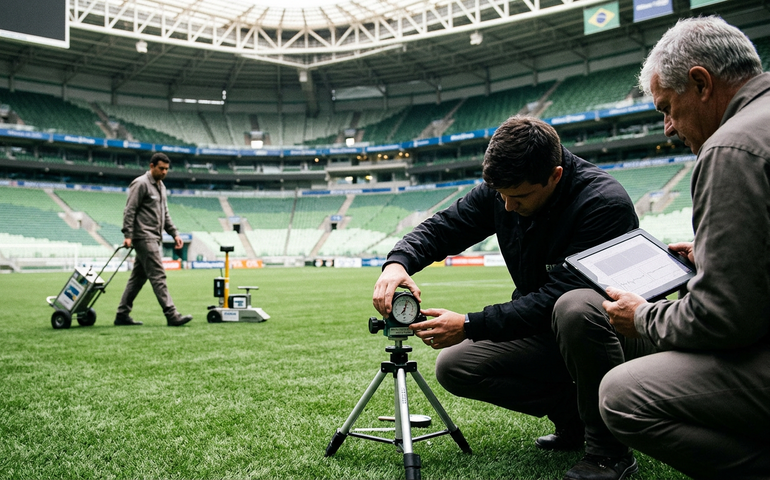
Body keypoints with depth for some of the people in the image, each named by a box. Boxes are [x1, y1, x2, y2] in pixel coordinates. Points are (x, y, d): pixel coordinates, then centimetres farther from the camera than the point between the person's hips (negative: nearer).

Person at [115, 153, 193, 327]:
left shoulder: (161, 186, 20)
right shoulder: (141, 184, -8)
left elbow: (165, 214, 24)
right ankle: (171, 315, -14)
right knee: (158, 275, -12)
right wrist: (128, 235, -19)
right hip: (144, 237, -9)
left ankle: (122, 315, 17)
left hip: (154, 238, 9)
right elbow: (129, 211, -13)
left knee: (138, 277, 11)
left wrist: (174, 233, 16)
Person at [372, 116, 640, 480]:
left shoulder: (606, 203, -29)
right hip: (542, 331, 6)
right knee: (452, 368, -7)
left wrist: (469, 326, -35)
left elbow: (557, 298, -34)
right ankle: (573, 412, 2)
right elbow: (442, 227, -4)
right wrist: (398, 262, -27)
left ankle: (606, 433, -10)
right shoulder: (501, 190, -10)